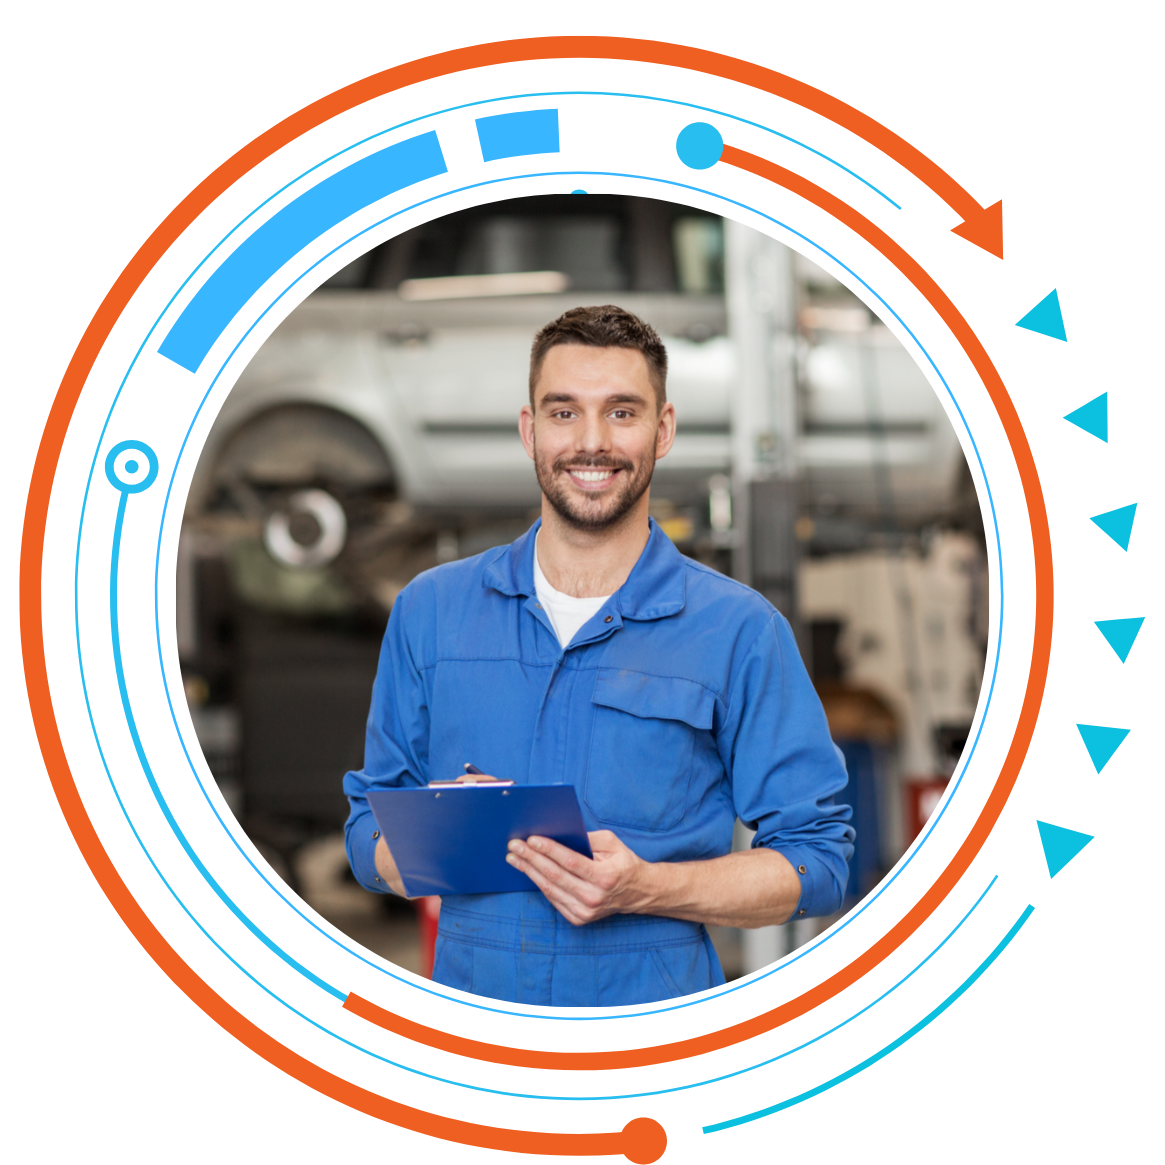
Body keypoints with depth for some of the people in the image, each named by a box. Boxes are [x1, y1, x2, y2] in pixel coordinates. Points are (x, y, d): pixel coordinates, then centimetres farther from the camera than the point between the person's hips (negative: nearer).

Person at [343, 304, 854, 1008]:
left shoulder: (740, 631, 2)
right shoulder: (430, 611, 11)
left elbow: (819, 861, 1)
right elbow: (371, 829, 15)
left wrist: (644, 889, -13)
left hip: (654, 1011, -3)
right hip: (470, 995, 4)